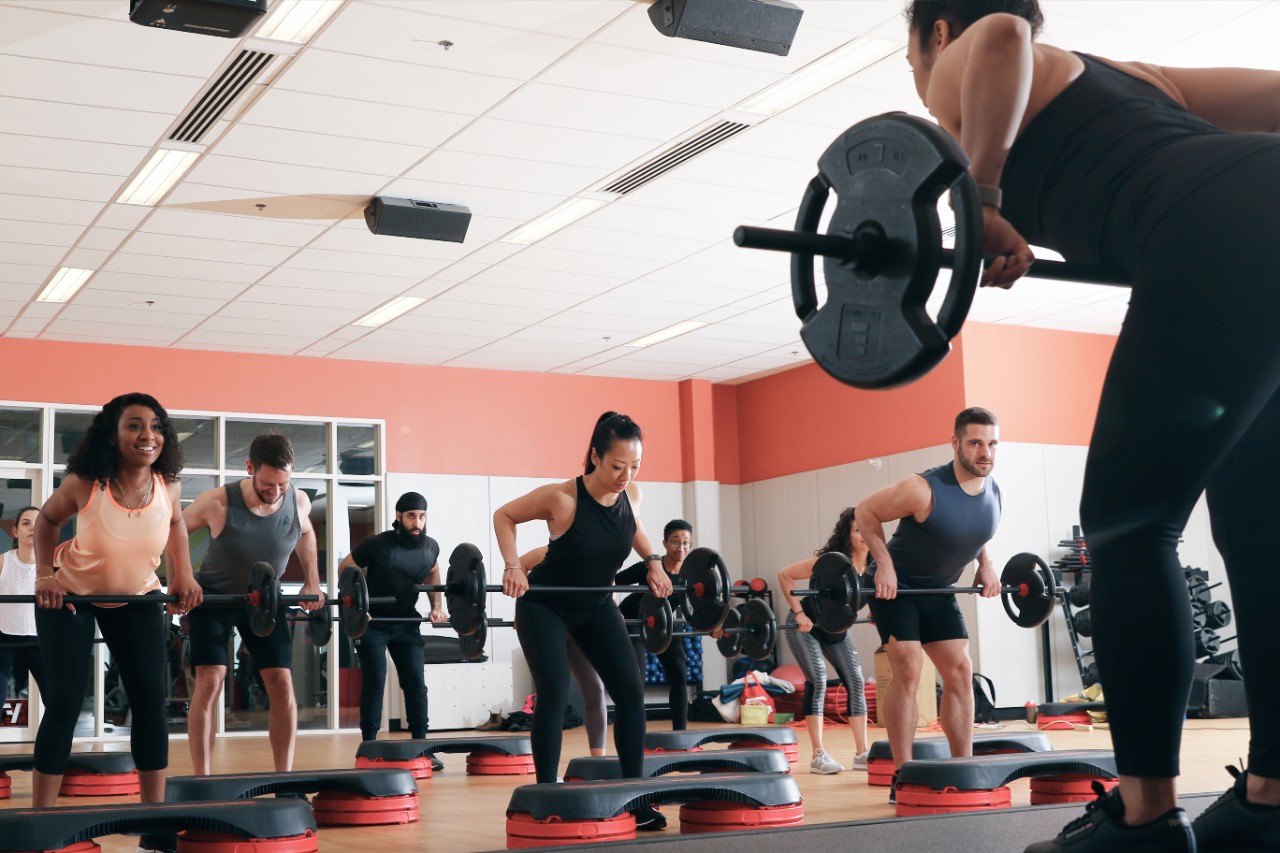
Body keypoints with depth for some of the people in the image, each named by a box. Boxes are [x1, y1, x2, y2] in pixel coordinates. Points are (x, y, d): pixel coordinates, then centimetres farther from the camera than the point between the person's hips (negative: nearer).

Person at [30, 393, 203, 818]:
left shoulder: (168, 485, -19)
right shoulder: (84, 484, -27)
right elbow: (47, 519, -5)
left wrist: (184, 575, -5)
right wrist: (44, 574, -16)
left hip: (137, 597, 3)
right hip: (70, 594, -3)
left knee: (151, 699, -2)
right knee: (65, 702, -8)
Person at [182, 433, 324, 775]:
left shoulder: (299, 502, -18)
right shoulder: (218, 502, -29)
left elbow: (305, 533, 8)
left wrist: (312, 582, 1)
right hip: (214, 597, -3)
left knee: (282, 684, -4)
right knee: (209, 682, -15)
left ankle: (284, 777, 4)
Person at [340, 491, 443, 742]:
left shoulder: (431, 547, -8)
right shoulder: (377, 545, -21)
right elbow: (345, 570, -9)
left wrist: (436, 606, 5)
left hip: (406, 622, 4)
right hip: (372, 623, -4)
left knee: (416, 683, -1)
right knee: (374, 684, -7)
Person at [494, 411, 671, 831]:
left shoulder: (631, 494, -14)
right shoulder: (561, 498, -28)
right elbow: (504, 516, -13)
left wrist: (653, 561, 0)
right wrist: (512, 566, -24)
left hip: (596, 605, 5)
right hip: (544, 604, -5)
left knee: (631, 689, -5)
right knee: (554, 693, -18)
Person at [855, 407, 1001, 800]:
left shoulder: (994, 493, -6)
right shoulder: (924, 490, -27)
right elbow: (865, 513, -15)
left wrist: (985, 564, 0)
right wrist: (884, 564, -21)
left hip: (938, 591, 7)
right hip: (895, 587, -7)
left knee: (960, 671, 2)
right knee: (908, 671, -15)